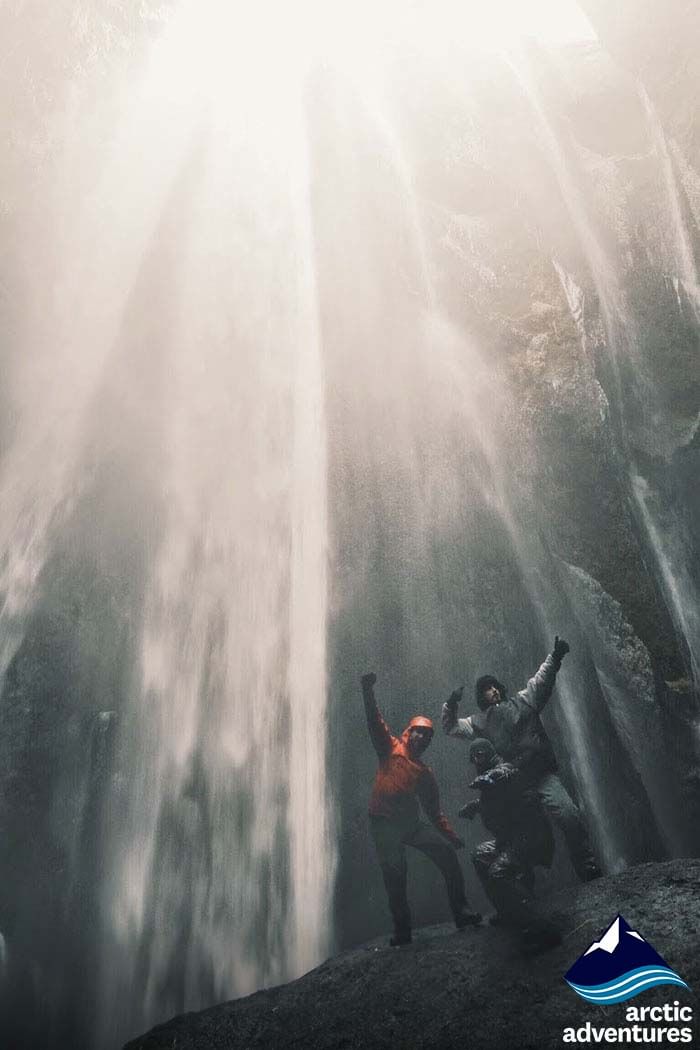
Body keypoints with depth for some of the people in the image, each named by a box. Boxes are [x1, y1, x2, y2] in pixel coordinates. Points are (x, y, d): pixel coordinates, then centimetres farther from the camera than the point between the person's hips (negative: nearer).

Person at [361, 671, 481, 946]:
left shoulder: (425, 772, 17)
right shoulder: (391, 749, 6)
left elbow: (434, 810, 18)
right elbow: (375, 722, -8)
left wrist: (450, 835, 7)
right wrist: (367, 691, -22)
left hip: (411, 822, 4)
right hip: (383, 822, -4)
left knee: (446, 852, -10)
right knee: (394, 876, -5)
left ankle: (461, 912, -5)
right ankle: (402, 931, 9)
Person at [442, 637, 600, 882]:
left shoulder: (522, 701, 13)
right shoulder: (480, 721, 15)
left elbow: (542, 679, 6)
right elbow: (450, 727, 17)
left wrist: (555, 657, -8)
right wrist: (450, 705, 2)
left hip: (543, 774, -1)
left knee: (569, 815, -17)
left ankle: (589, 871, -7)